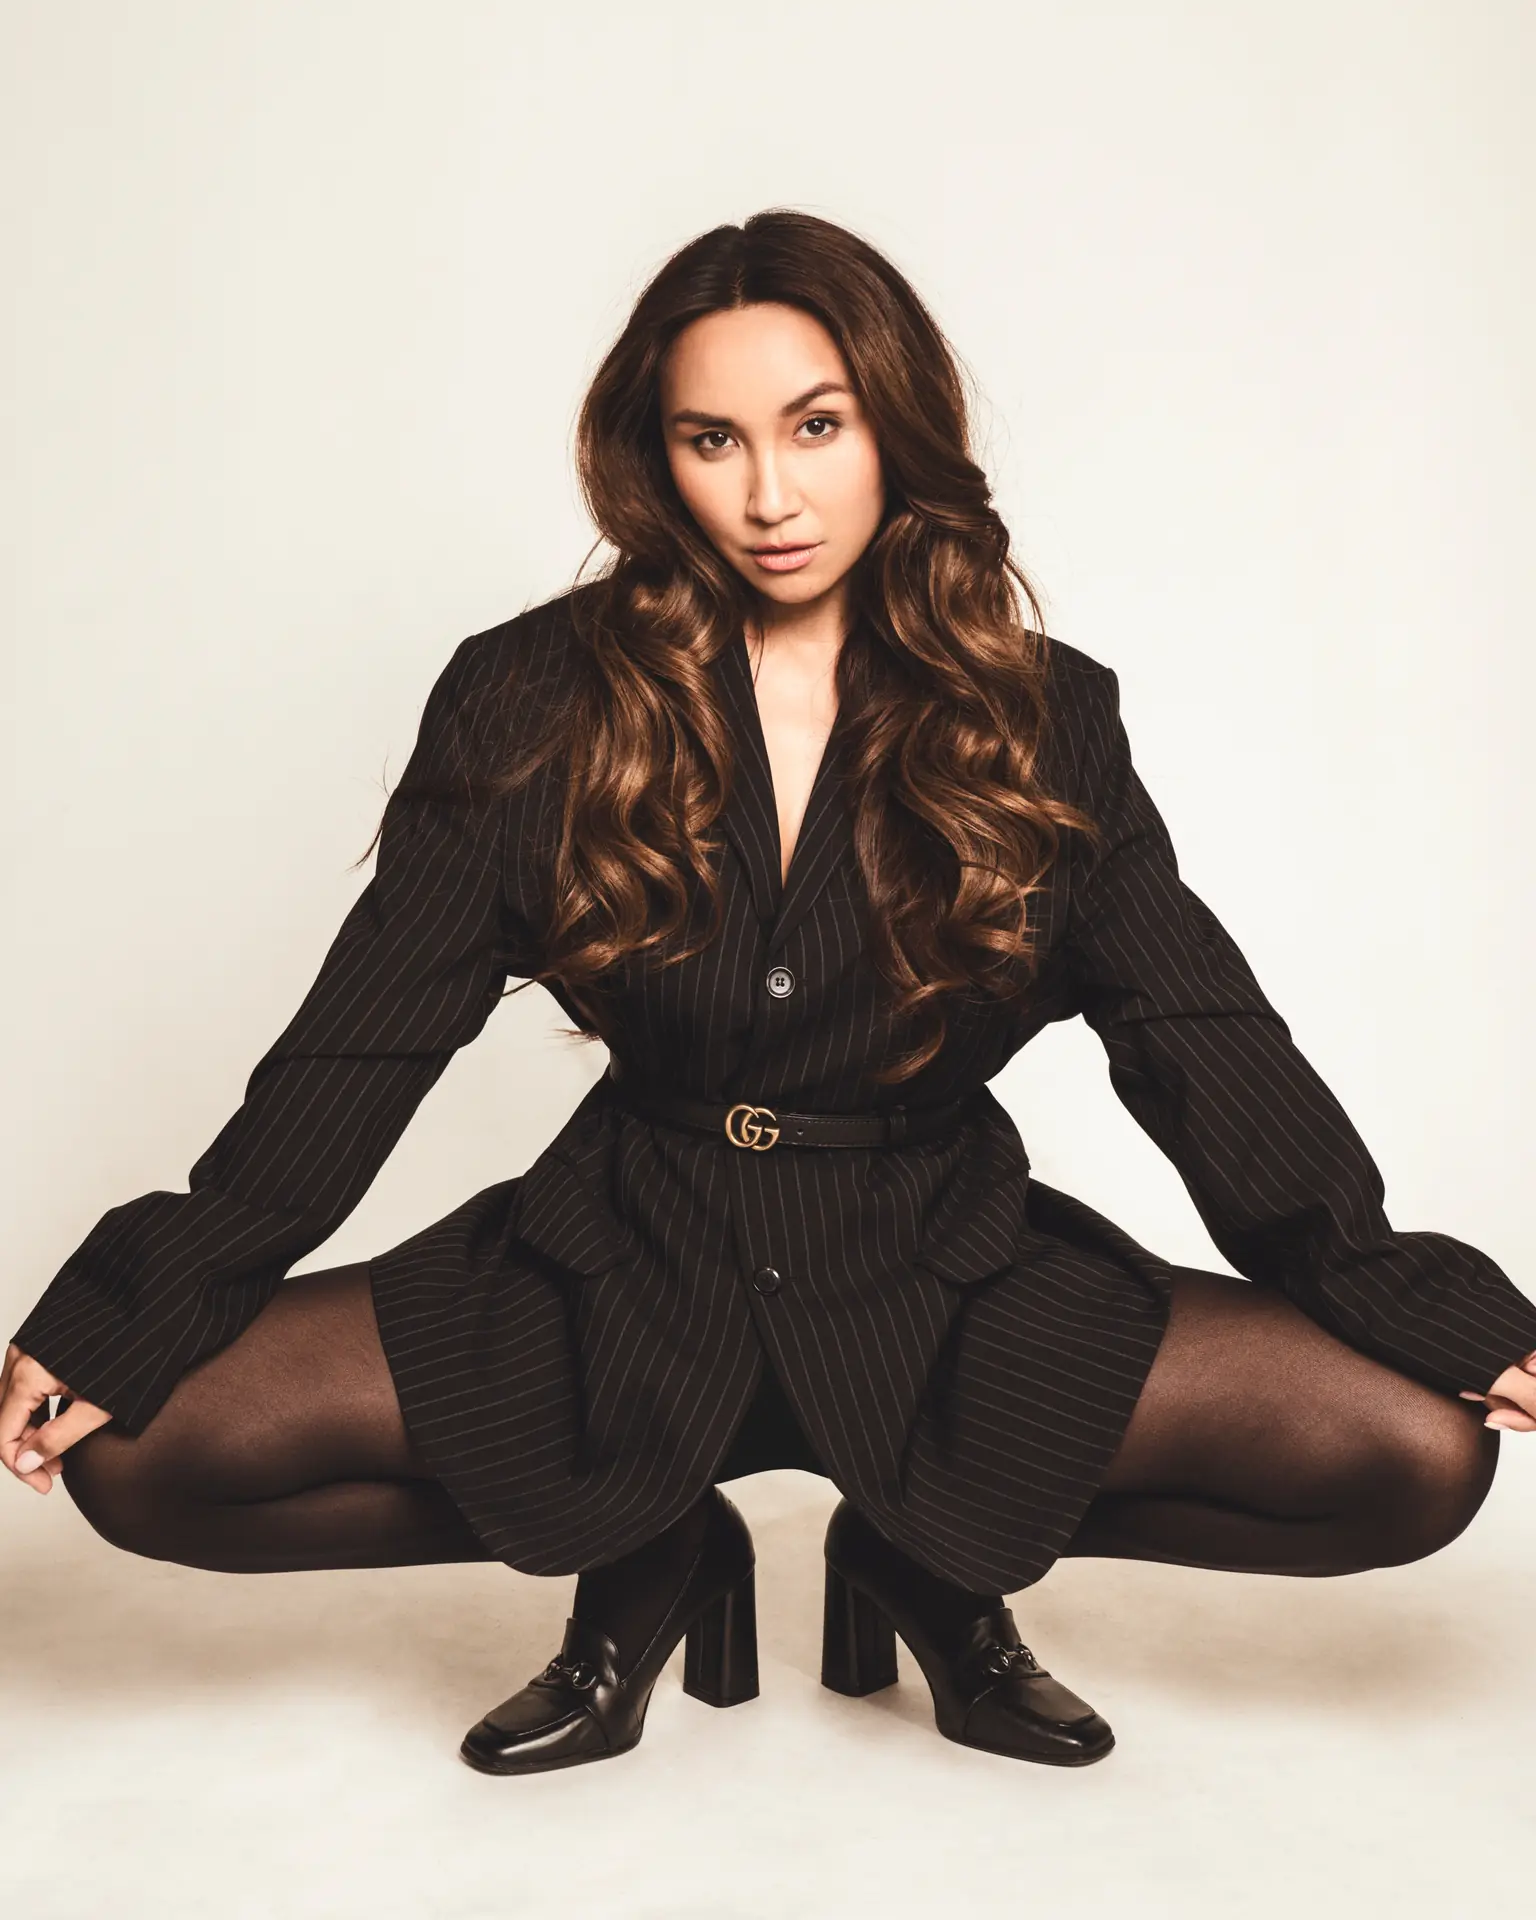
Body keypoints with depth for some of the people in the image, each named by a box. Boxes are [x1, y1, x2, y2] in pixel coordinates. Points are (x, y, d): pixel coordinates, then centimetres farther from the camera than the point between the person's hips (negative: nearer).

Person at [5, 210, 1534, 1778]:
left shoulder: (1043, 720, -1)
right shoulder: (535, 701, -3)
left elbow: (1203, 1041, -1)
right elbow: (364, 1037, -4)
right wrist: (127, 1318, -12)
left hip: (943, 1276, 1)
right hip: (622, 1272, 0)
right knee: (138, 1447, -15)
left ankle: (927, 1562, 7)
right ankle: (652, 1564, 7)